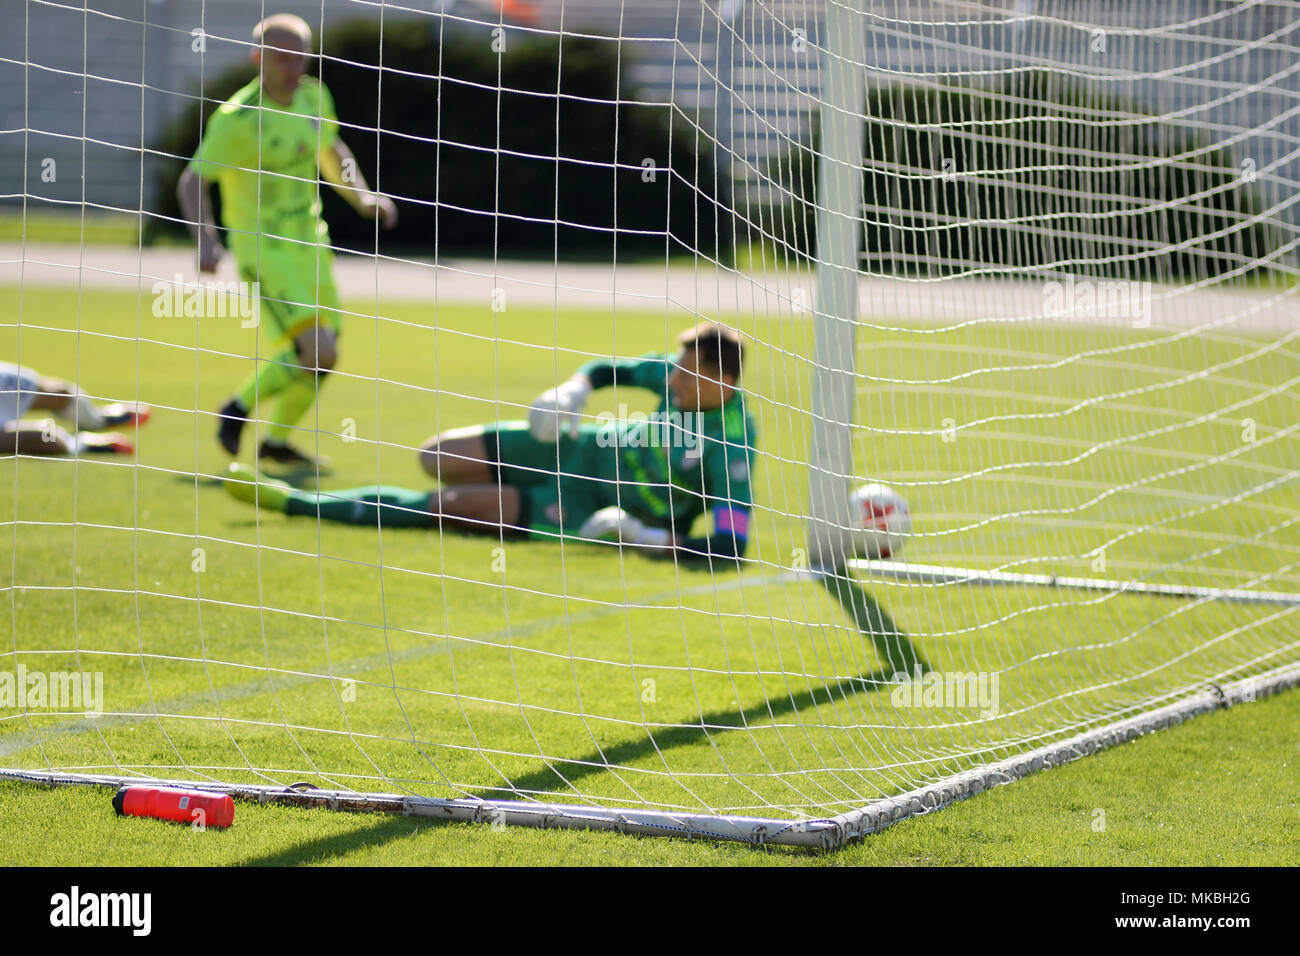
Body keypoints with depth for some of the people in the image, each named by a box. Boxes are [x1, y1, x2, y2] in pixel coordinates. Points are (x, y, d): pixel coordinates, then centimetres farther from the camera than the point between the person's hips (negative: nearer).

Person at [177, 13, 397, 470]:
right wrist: (206, 239, -36)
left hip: (308, 241, 8)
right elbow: (192, 181, -21)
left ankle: (276, 440, 34)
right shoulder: (238, 118, -19)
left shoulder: (313, 97, 3)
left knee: (324, 356, 13)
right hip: (264, 248, -8)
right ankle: (238, 409, 4)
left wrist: (362, 197, 9)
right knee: (316, 352, -19)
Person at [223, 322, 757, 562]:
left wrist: (653, 536, -39)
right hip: (587, 445, 6)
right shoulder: (679, 373, -11)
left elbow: (730, 544, -36)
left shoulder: (732, 446, -31)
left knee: (450, 504, -11)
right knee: (437, 458, 0)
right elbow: (610, 369, 7)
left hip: (591, 508, -6)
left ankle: (292, 503, -1)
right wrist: (575, 389, -13)